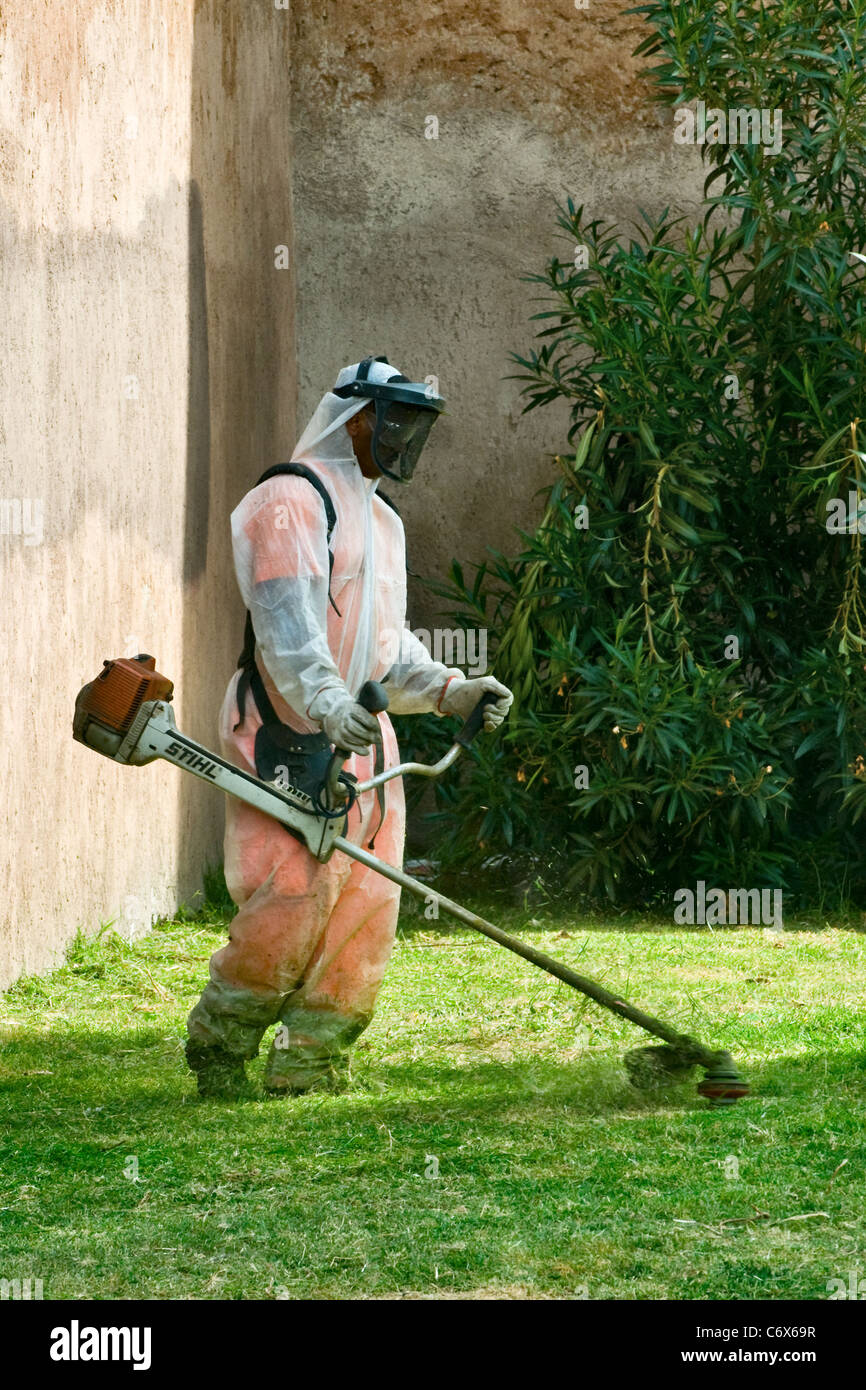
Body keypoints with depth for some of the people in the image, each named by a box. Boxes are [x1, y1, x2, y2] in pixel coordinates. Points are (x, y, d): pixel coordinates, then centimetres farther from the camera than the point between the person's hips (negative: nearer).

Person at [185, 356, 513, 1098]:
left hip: (362, 734, 9)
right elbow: (287, 618, -21)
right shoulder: (291, 499, -7)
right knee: (295, 893, -15)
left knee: (367, 903, 3)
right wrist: (324, 700, -36)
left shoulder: (381, 519, 23)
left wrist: (450, 690, 11)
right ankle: (218, 1050, -1)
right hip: (288, 734, -9)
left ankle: (307, 1064, 8)